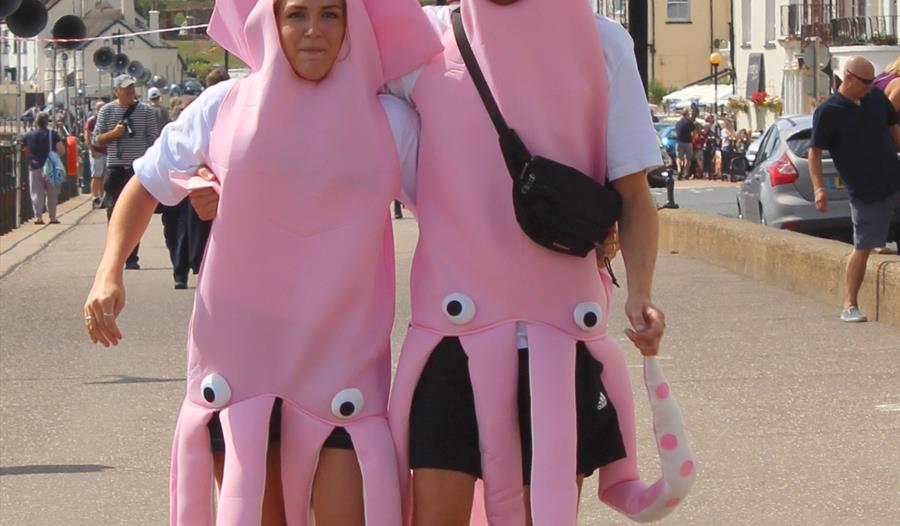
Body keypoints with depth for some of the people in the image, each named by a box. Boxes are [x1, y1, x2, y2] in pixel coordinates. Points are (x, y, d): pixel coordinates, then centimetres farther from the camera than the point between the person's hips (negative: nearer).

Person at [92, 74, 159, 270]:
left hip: (139, 169, 0)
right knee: (114, 212, -1)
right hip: (116, 169, 0)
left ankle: (132, 258, 8)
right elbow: (96, 139, 6)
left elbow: (154, 140, 3)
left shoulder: (146, 111, 3)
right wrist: (113, 133, -13)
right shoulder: (107, 111, 4)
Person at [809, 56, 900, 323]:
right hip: (865, 194, -5)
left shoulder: (877, 98, 5)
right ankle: (850, 306, 10)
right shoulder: (827, 112, -10)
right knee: (862, 248, -1)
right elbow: (814, 152, -10)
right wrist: (819, 188, -19)